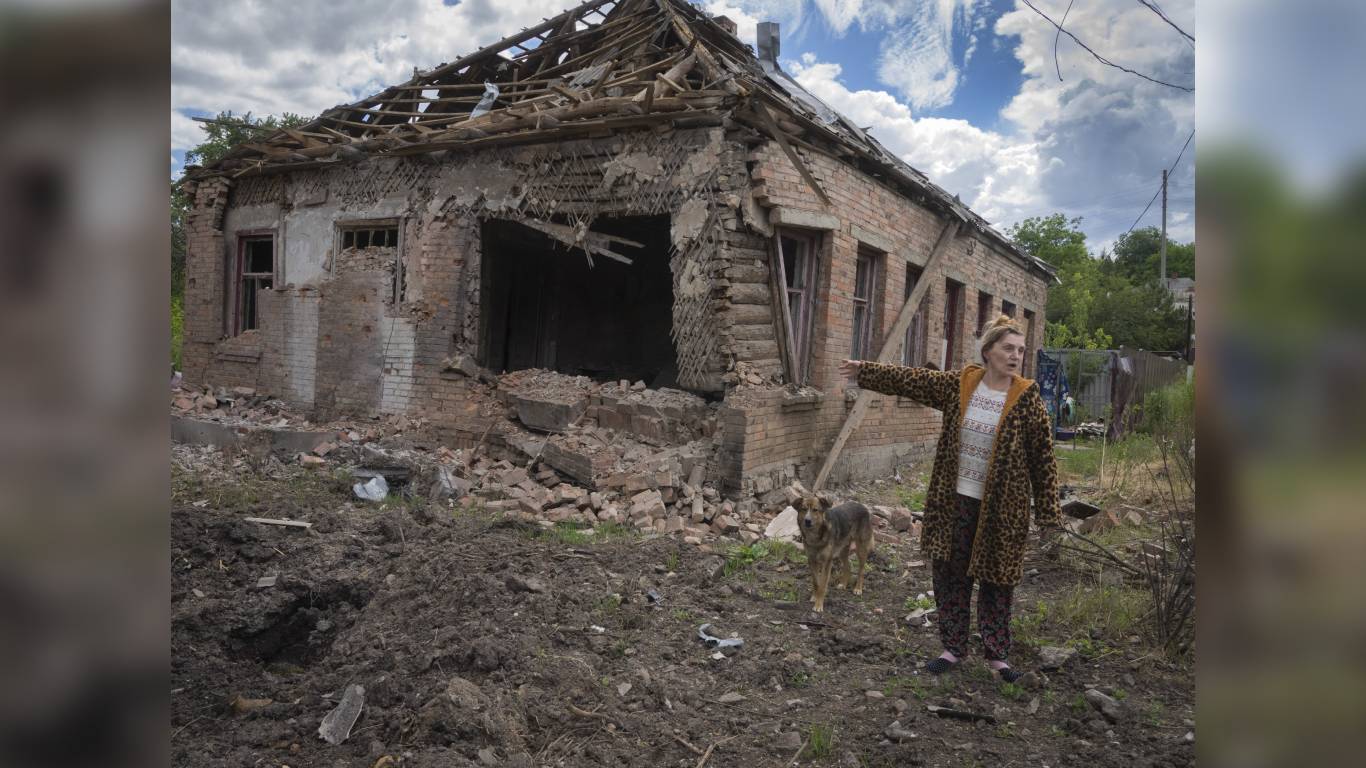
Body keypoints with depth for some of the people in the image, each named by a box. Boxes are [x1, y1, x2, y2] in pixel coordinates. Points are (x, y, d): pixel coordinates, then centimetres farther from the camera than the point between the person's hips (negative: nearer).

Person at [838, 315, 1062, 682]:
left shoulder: (1027, 400, -9)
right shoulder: (958, 384, -2)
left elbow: (1044, 460, -7)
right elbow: (911, 379, 8)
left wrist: (1049, 515, -7)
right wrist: (865, 370, 11)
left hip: (1000, 509, -3)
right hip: (955, 500, 3)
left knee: (996, 580, 9)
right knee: (951, 575, 11)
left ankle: (997, 654, 26)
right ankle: (953, 647, 26)